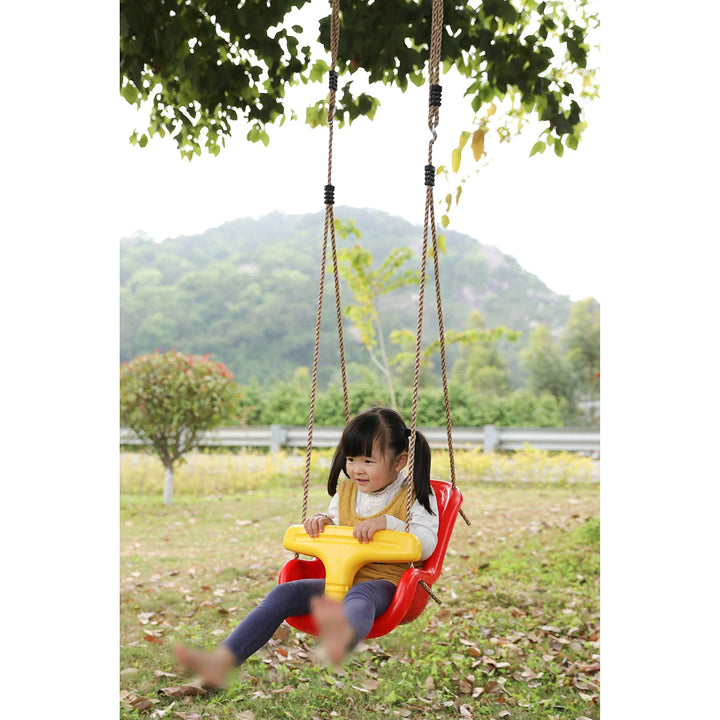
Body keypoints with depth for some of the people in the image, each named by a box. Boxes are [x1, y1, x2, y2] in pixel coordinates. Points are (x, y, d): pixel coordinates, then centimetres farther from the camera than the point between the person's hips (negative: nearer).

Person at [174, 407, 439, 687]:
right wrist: (322, 521, 3)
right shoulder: (345, 491, 16)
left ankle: (343, 636, -82)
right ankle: (222, 661, -32)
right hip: (340, 580, 6)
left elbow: (427, 546, -12)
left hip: (384, 584, -6)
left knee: (359, 594, -42)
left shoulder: (414, 496, 0)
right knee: (284, 593, -18)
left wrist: (386, 522, -24)